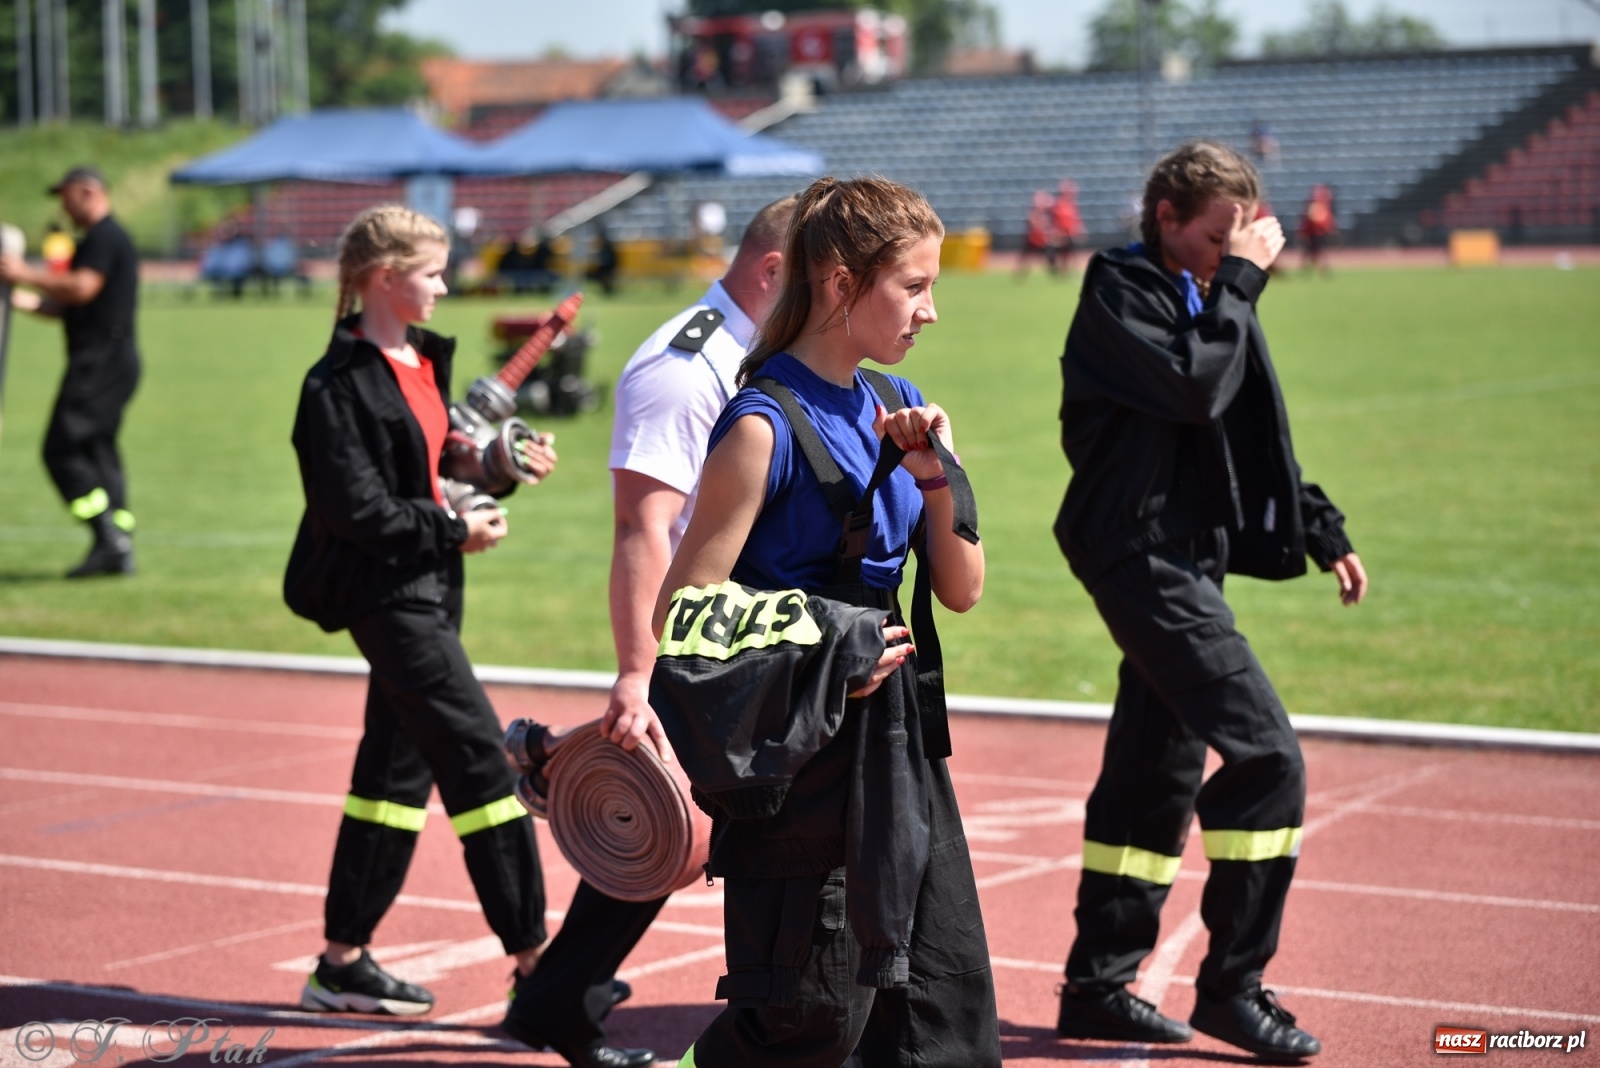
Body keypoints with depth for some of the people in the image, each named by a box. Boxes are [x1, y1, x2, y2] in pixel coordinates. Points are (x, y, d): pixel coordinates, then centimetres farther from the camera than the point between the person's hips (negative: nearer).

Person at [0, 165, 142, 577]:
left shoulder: (103, 238, -10)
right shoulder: (105, 238, 22)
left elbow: (81, 288, -24)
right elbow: (76, 307, 25)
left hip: (101, 361, -11)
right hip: (113, 362, 11)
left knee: (62, 450, -11)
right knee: (98, 451, 10)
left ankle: (110, 539, -16)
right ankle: (119, 548, 8)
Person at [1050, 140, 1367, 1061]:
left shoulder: (1203, 298, 18)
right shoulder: (1119, 293, -9)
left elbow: (1248, 434, 23)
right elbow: (1197, 388, -23)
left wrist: (1322, 530, 17)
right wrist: (1240, 281, -15)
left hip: (1185, 562, 10)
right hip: (1142, 558, -10)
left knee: (1158, 776, 12)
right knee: (1266, 755, -14)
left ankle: (1099, 987, 19)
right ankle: (1232, 988, -8)